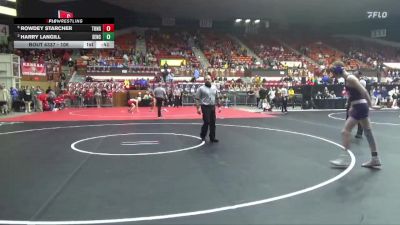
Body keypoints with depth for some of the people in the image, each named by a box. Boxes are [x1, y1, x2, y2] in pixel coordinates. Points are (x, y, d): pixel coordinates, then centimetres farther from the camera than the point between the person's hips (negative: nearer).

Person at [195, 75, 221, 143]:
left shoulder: (214, 88, 11)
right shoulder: (201, 88, -5)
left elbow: (217, 98, 17)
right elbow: (197, 99, -7)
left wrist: (219, 106, 12)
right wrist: (198, 108, -15)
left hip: (212, 107, 5)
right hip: (205, 107, -5)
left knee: (213, 123, 7)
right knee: (206, 122, -8)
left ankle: (212, 137, 16)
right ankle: (203, 136, 13)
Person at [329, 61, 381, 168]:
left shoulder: (350, 78, -16)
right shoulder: (348, 79, 13)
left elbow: (364, 91, -19)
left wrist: (371, 105, -16)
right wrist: (352, 107, 19)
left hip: (360, 107, -10)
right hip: (359, 107, 10)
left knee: (345, 131, -8)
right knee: (368, 132, 14)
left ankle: (345, 159, -4)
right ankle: (375, 159, 24)